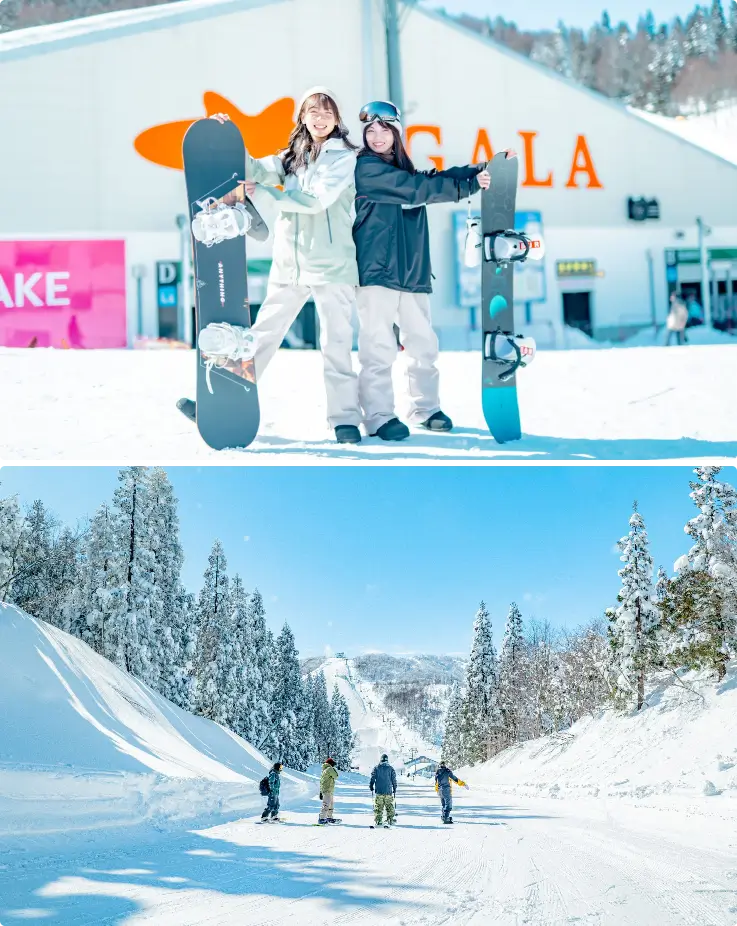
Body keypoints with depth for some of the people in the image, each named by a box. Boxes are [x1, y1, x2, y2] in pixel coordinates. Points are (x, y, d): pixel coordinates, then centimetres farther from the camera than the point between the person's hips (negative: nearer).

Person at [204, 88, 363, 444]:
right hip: (288, 264, 5)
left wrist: (265, 191, -14)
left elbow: (317, 200, -15)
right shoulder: (292, 156, 15)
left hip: (331, 265, -5)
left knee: (335, 344, -5)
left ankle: (345, 418, 0)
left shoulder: (344, 156, -2)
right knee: (258, 336, 9)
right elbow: (256, 170, 2)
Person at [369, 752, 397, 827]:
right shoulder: (390, 768, 2)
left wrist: (371, 788, 12)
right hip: (388, 791, 0)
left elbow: (372, 778, 2)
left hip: (379, 791, 0)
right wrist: (394, 790, 15)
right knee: (389, 807, 9)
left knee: (378, 807, 4)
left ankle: (378, 821, 1)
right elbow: (394, 780, 5)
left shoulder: (376, 768, 1)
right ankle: (390, 820, 6)